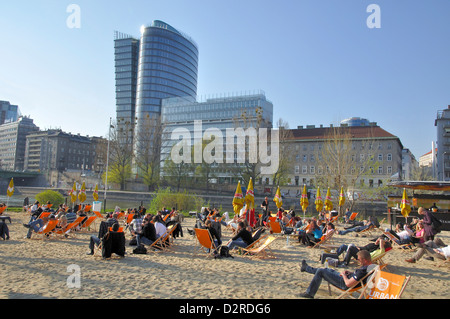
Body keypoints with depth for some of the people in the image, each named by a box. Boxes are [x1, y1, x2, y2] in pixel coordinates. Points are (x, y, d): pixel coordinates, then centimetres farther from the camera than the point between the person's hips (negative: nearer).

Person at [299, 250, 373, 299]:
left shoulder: (363, 270, -35)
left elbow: (348, 284, -33)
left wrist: (343, 274, -15)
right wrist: (351, 273, 0)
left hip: (344, 283, -9)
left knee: (320, 271, -1)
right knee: (327, 270, 23)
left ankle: (309, 293, 14)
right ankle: (306, 268, 45)